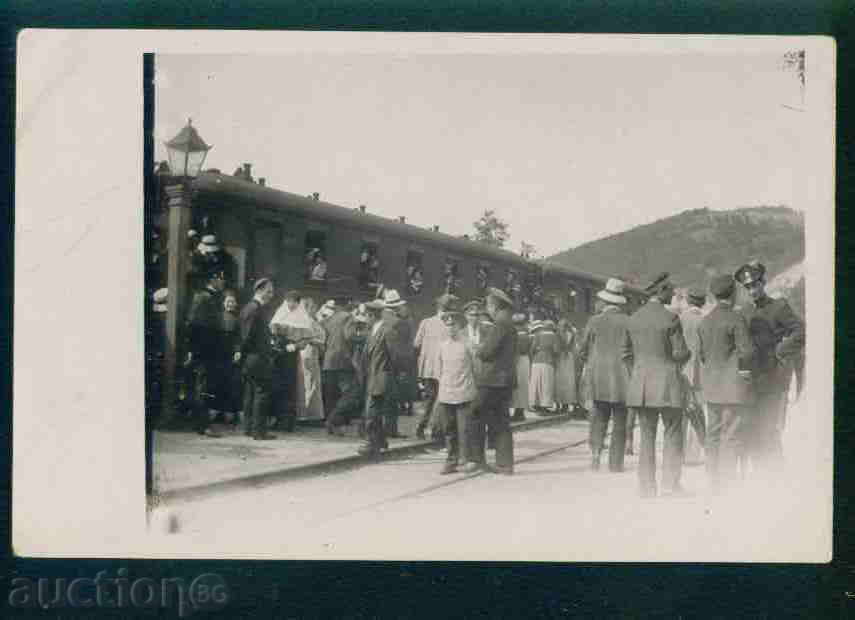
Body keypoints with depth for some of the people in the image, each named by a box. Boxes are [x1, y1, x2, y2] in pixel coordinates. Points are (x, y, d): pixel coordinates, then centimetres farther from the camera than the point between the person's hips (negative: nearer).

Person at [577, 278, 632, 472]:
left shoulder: (594, 321, -2)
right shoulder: (628, 322, -7)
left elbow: (582, 351, 3)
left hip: (598, 377, 2)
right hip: (622, 376, -2)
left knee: (599, 416, 13)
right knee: (620, 420, 6)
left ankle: (595, 451, -4)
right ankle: (615, 461, 5)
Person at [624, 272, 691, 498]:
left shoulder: (633, 318, 6)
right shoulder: (670, 318, -11)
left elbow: (627, 353, 11)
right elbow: (680, 353, -10)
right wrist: (687, 354, 11)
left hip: (640, 383, 5)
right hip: (667, 382, -5)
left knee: (647, 436, 10)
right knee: (673, 434, 5)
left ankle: (646, 486, 10)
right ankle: (670, 483, 3)